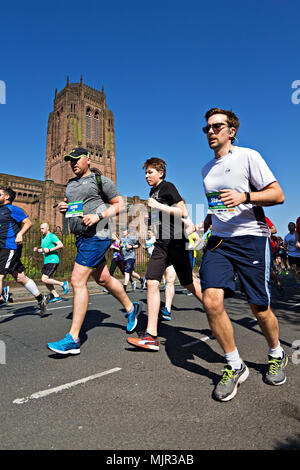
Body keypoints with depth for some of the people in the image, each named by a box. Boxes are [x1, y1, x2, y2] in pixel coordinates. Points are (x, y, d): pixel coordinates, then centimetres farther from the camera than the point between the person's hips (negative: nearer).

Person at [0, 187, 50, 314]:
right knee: (20, 278, 8)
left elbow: (28, 222, -12)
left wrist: (20, 234, -25)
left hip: (10, 247, -8)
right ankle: (41, 299, 17)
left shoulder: (12, 209, -3)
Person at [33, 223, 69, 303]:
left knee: (44, 279, -16)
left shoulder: (52, 236, -9)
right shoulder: (43, 238, 18)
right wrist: (37, 250, 8)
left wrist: (49, 250, -20)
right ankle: (56, 296, 12)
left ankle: (63, 284, -2)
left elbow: (61, 245, -20)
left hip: (53, 261, -9)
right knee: (45, 281, 5)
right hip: (46, 262, 9)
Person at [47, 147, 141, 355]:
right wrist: (62, 207, 8)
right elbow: (69, 206, 32)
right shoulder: (70, 184, 21)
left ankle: (73, 339, -7)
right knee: (103, 279, 13)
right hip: (81, 238, 8)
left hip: (96, 236, -8)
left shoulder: (101, 180, 0)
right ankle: (131, 308, 34)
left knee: (77, 281, -14)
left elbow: (120, 204, -2)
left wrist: (98, 216, -15)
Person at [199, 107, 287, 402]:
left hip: (251, 237, -4)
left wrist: (244, 196, -20)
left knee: (259, 308, 2)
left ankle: (276, 355, 35)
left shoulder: (248, 156, 0)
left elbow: (278, 195, -5)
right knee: (211, 300, -14)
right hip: (219, 240, 5)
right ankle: (234, 366, 7)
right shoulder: (206, 169, 18)